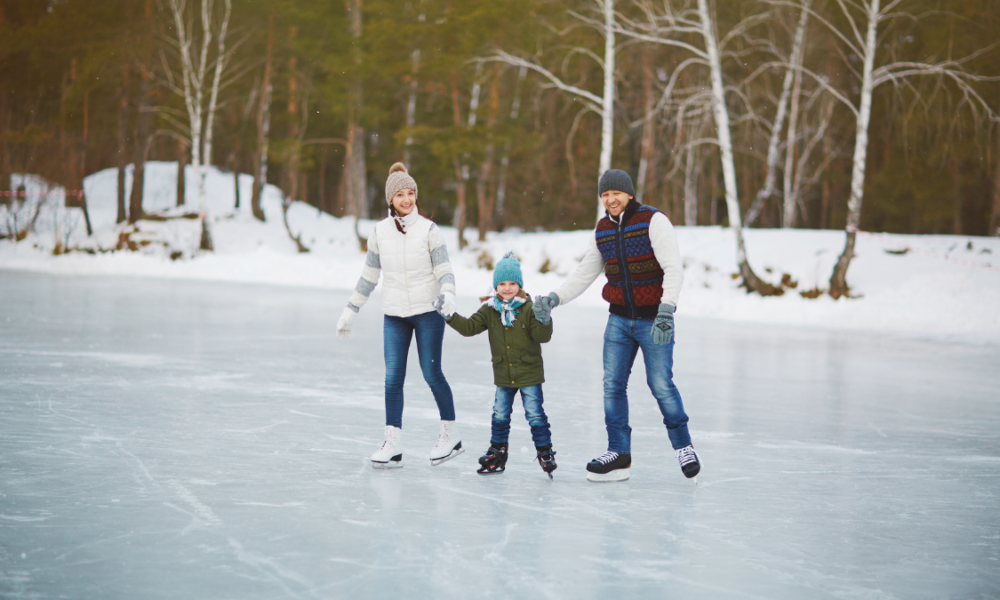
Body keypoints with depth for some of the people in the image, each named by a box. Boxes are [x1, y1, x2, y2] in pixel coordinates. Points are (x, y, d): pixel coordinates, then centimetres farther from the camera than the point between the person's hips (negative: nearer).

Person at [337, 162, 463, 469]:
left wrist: (447, 294, -26)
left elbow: (444, 270, -6)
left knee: (432, 374, 1)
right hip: (394, 316, 3)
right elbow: (368, 276, 12)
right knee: (393, 378, -2)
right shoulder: (380, 231, 4)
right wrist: (350, 311, 12)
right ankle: (393, 444, 2)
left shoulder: (428, 229, -4)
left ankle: (450, 434, 17)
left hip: (428, 312, -3)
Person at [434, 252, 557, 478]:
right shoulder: (490, 310, -1)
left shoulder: (529, 309, -12)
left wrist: (544, 320, -35)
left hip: (529, 374, -4)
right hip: (503, 375, 4)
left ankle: (545, 451, 13)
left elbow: (543, 337, -16)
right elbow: (469, 327, 0)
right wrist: (450, 315, -10)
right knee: (500, 415, 12)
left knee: (535, 414, -1)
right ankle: (497, 453, 25)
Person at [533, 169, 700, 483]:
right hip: (619, 318, 6)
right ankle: (619, 454, 8)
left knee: (661, 384, -6)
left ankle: (683, 445, 14)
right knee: (613, 384, 0)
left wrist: (666, 309, -27)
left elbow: (673, 268, -17)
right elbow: (584, 274, 15)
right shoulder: (602, 230, 8)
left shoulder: (653, 221, -11)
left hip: (653, 319, -6)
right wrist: (554, 299, 3)